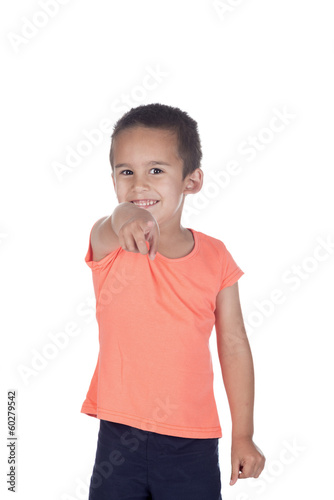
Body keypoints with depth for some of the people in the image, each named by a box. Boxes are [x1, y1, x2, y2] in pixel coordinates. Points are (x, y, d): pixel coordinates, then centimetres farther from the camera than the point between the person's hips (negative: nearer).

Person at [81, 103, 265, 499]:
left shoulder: (215, 257, -1)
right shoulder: (109, 247, -5)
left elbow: (233, 344, 4)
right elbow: (105, 233, -31)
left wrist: (243, 435, 5)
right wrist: (123, 218, -57)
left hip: (192, 441, 1)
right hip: (119, 436, 0)